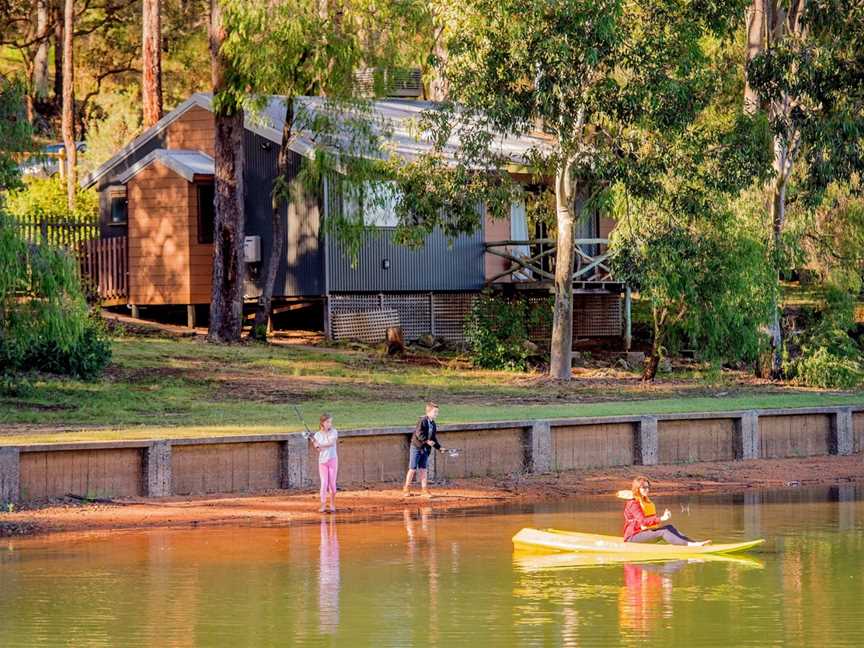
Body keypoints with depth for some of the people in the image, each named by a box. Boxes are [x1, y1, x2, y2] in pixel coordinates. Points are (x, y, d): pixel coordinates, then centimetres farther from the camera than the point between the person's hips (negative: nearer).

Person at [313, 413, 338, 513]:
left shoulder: (333, 432, -2)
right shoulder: (318, 435, 3)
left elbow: (331, 443, -19)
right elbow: (317, 449, -3)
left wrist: (320, 445, -25)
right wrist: (314, 443, -22)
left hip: (332, 459, -1)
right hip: (322, 460, 1)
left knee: (332, 483, 0)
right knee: (324, 483, -5)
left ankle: (332, 504, 13)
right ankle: (323, 505, -6)